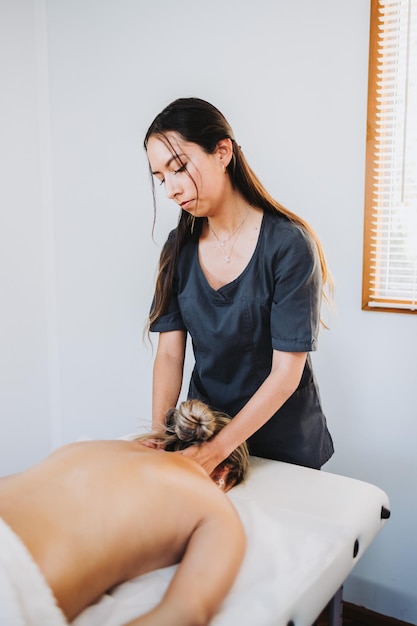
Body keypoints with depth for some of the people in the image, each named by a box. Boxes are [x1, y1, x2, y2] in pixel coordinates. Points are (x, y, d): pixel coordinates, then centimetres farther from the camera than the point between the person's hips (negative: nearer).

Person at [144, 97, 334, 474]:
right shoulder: (179, 248, -5)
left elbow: (286, 374, -21)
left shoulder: (288, 245, -21)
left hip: (282, 440, -4)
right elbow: (170, 352, -7)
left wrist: (215, 451, -24)